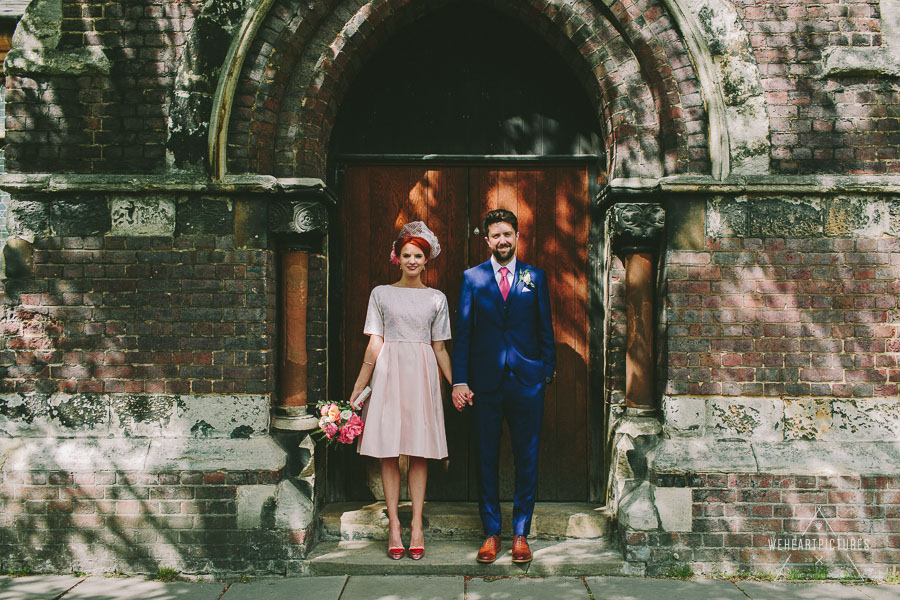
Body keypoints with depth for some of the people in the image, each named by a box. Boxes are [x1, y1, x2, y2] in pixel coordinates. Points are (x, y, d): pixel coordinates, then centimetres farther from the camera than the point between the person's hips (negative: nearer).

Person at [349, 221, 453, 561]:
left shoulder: (436, 298, 10)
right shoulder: (381, 294, 7)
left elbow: (439, 347, 11)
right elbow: (374, 344, 5)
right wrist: (358, 387, 1)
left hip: (422, 375, 1)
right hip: (388, 373, 0)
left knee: (419, 451, 1)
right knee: (388, 451, -1)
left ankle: (416, 525, 7)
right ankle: (394, 525, 6)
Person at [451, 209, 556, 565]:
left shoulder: (535, 278, 7)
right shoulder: (472, 278, 5)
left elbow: (546, 330, 9)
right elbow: (462, 332, 3)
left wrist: (547, 372, 0)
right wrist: (459, 381, -3)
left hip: (527, 382, 0)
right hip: (485, 384, 0)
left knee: (526, 459, 5)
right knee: (487, 459, 6)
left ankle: (521, 534, 18)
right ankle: (491, 533, 19)